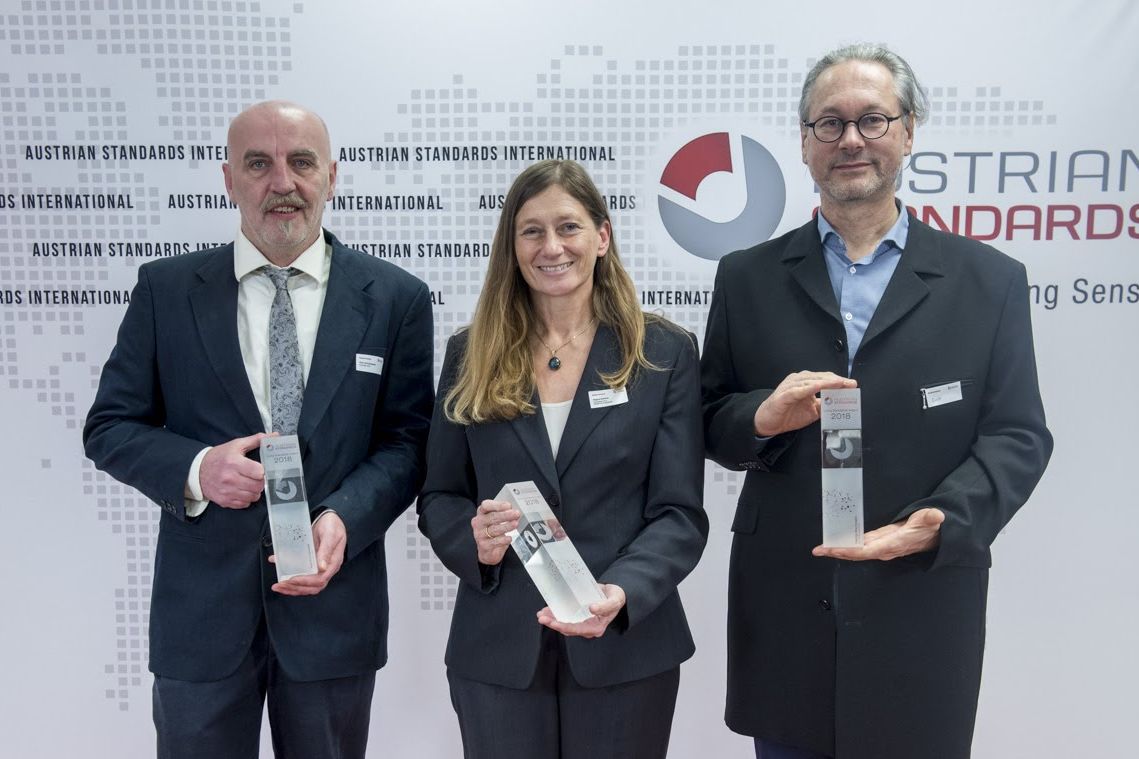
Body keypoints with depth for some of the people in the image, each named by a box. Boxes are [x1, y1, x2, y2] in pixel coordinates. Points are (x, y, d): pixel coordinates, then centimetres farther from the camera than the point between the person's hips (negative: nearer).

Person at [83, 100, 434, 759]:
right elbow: (109, 426, 3)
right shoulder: (166, 289, 0)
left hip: (334, 600, 0)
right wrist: (195, 469, -16)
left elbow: (408, 439, -2)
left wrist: (346, 517, -19)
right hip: (201, 603, 0)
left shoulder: (396, 298, -2)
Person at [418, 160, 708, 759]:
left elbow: (680, 513, -6)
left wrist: (620, 593, -23)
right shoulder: (471, 354, 3)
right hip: (496, 649, 1)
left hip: (626, 646, -1)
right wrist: (474, 543, -15)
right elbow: (438, 497, 6)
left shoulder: (665, 353, -2)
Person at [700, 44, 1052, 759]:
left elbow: (1018, 436, -1)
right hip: (783, 615, 1)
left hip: (922, 612, 0)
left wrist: (943, 522, -18)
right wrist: (763, 416, -17)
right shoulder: (747, 278, 4)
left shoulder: (989, 280, 2)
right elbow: (709, 423, 5)